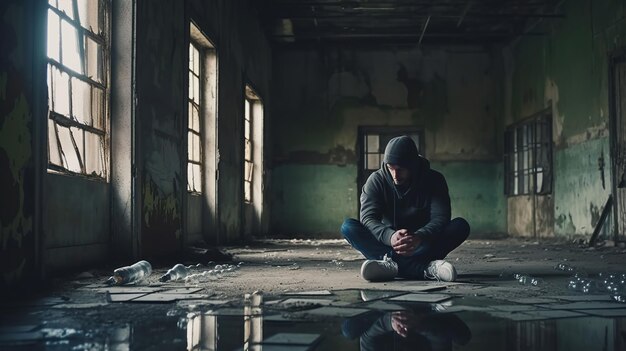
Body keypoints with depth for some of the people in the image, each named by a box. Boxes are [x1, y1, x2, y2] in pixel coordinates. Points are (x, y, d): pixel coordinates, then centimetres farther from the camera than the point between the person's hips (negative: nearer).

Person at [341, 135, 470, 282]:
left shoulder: (434, 180, -6)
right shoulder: (376, 180, -5)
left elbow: (440, 218, -19)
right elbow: (368, 218, -18)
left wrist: (419, 237, -41)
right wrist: (390, 236, -40)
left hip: (423, 245, 0)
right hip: (386, 244, 1)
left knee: (461, 226, -26)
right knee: (348, 226, -25)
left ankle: (392, 264, -39)